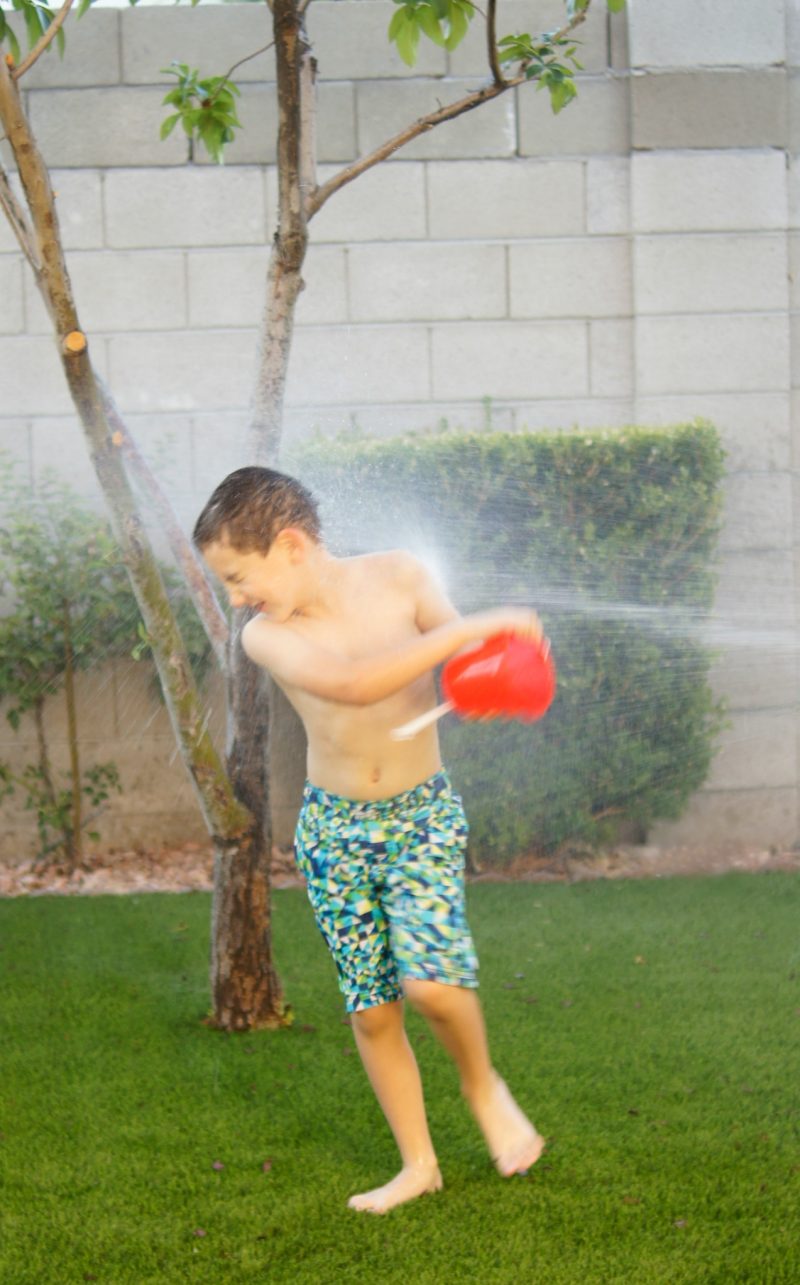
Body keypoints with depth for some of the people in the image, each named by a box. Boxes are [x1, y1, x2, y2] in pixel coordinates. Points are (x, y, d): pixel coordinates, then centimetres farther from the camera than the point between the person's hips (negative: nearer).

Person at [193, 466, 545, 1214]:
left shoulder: (400, 578, -9)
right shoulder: (267, 638, -14)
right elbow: (350, 685, -31)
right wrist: (470, 629, -36)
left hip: (423, 815, -1)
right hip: (334, 829, 1)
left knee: (432, 982, -19)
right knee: (370, 1012, 4)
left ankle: (482, 1085, 11)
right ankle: (418, 1164, 21)